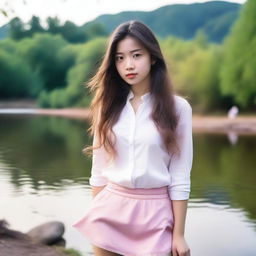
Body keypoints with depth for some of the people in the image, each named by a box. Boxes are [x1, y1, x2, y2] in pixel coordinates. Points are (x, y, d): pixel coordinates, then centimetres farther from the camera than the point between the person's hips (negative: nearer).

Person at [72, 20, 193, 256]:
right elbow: (99, 170, 6)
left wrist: (178, 234, -6)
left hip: (154, 211, -2)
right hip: (111, 209, 3)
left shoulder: (177, 107, -6)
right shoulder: (108, 105, 3)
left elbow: (180, 177, -6)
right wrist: (96, 215, 6)